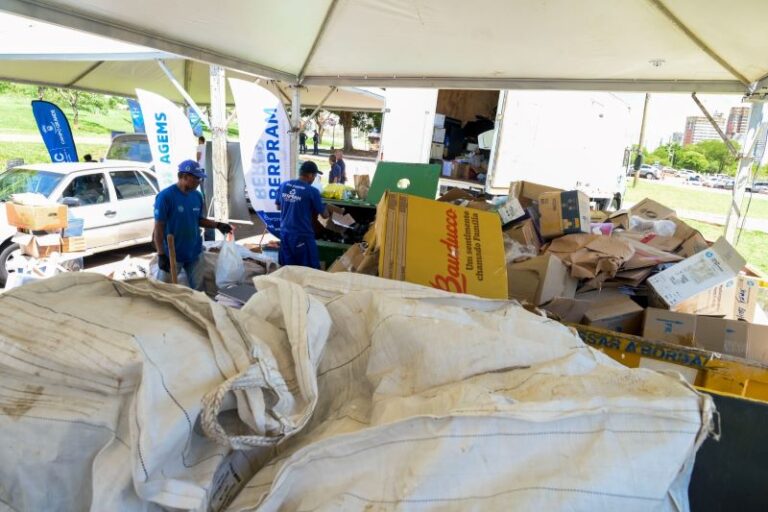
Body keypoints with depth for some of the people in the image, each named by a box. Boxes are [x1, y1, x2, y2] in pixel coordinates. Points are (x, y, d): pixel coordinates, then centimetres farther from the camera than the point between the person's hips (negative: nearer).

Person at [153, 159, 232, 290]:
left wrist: (217, 225, -3)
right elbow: (158, 227, -15)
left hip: (195, 253, 5)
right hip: (172, 255, -5)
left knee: (198, 289, 15)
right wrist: (161, 254, -18)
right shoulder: (165, 196, -16)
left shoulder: (197, 196, 2)